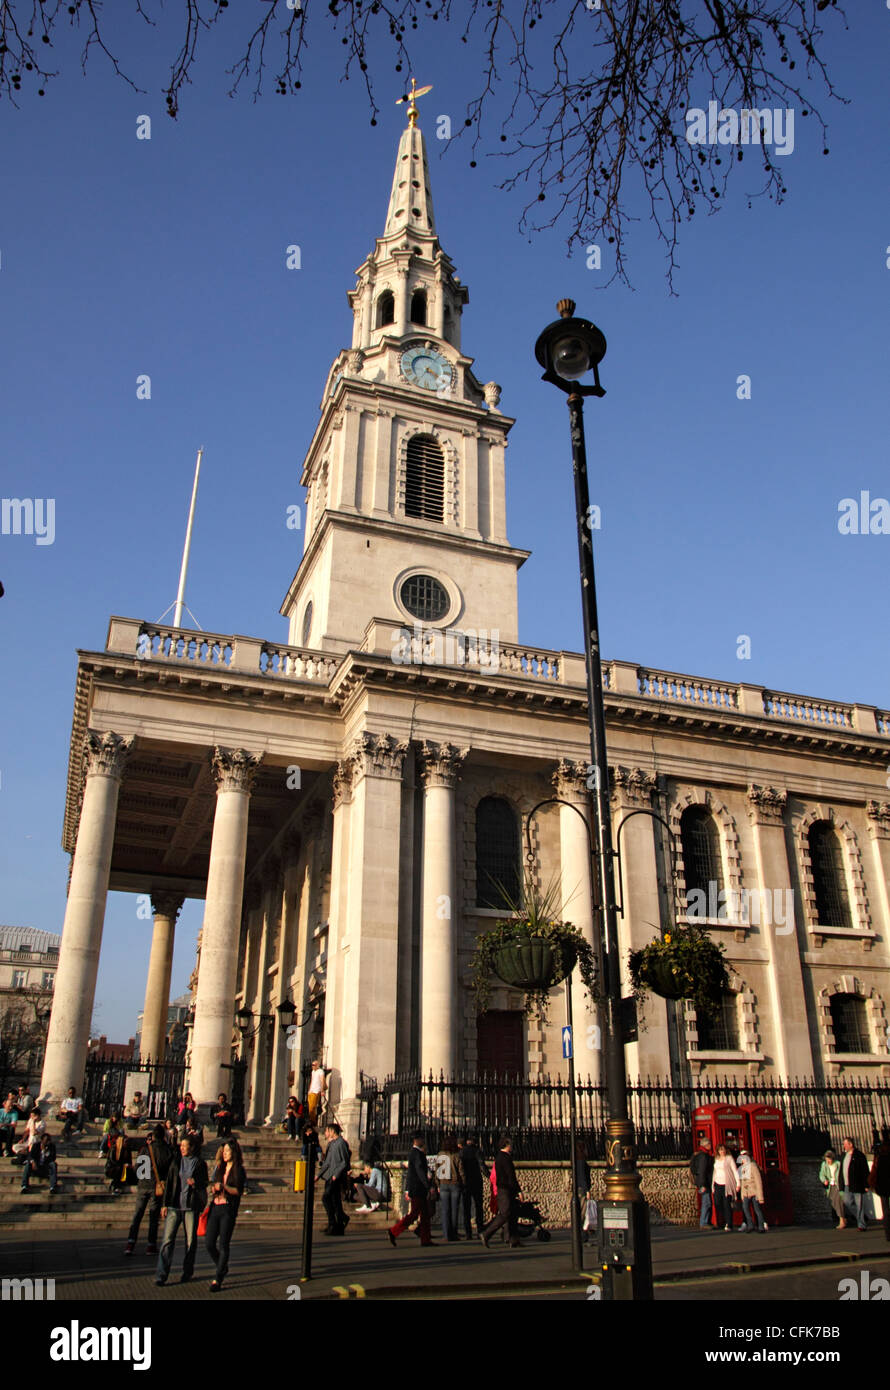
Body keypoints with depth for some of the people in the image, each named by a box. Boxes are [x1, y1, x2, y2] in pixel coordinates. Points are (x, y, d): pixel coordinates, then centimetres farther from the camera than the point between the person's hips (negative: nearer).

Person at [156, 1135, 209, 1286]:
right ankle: (161, 1275, 0)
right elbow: (168, 1183, 7)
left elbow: (206, 1182, 7)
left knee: (191, 1240, 5)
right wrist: (165, 1204, 1)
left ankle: (187, 1272, 21)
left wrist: (195, 1183, -14)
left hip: (191, 1206, -1)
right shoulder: (176, 1161, 7)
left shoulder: (199, 1163, 2)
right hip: (174, 1205, 1)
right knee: (168, 1239, -5)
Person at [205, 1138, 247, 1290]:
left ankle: (217, 1279, 3)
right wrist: (214, 1189, 2)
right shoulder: (220, 1168, 17)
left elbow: (238, 1191, -9)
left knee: (223, 1245, -6)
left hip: (228, 1210, -6)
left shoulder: (238, 1170, 0)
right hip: (215, 1208, 6)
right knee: (210, 1244, 3)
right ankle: (222, 1268, 27)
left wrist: (224, 1187, -21)